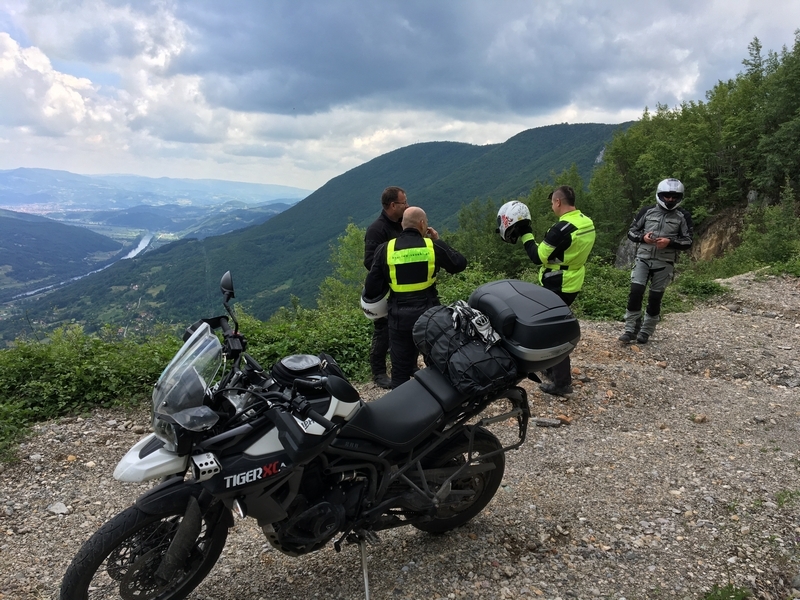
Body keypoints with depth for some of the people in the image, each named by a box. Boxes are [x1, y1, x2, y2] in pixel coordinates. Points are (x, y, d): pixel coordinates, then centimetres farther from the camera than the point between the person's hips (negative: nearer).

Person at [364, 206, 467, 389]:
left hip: (399, 317, 0)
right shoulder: (433, 246, -5)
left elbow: (372, 289, -5)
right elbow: (460, 263, 10)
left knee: (401, 371, 9)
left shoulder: (385, 249, -4)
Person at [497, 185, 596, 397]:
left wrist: (525, 233, -10)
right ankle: (552, 366, 37)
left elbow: (538, 256, -20)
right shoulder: (587, 223, 4)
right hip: (572, 284, 9)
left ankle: (562, 383, 6)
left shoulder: (562, 228, -25)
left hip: (557, 288, -9)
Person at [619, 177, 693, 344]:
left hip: (664, 263, 0)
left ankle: (646, 331, 18)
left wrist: (670, 242, -16)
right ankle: (631, 329, 0)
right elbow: (631, 232, 9)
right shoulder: (647, 211, 4)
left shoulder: (683, 216, 2)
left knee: (655, 298, 4)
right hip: (643, 259, 0)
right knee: (635, 292, -10)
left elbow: (688, 242, 2)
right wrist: (643, 237, -13)